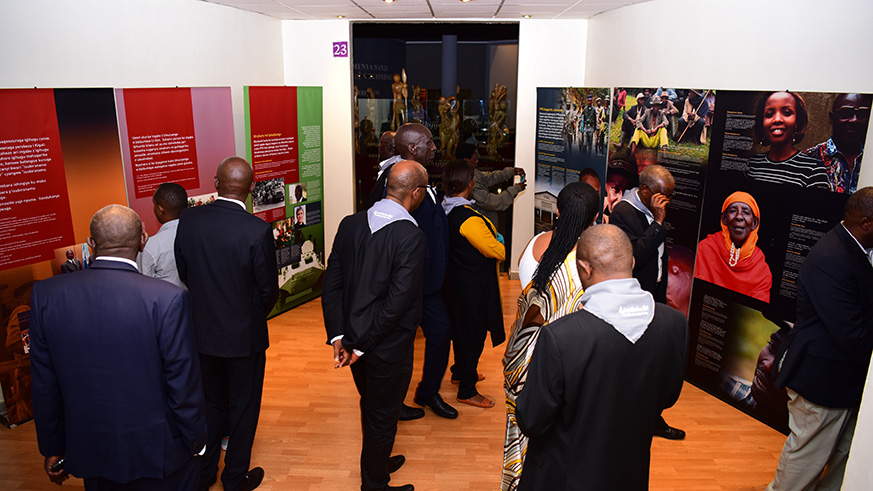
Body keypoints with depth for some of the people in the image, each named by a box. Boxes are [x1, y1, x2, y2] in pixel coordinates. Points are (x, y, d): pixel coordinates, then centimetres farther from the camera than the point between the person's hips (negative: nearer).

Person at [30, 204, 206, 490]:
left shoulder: (45, 295, -10)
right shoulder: (168, 298, -24)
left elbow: (44, 386, -1)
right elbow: (184, 385, -17)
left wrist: (53, 449, 12)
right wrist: (196, 441, -1)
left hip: (91, 452, 4)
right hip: (157, 453, -3)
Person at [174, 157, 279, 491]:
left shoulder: (188, 220, -10)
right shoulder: (257, 231, -23)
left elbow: (183, 274, 0)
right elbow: (269, 290, -14)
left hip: (202, 331, 4)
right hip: (245, 335, -4)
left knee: (212, 402, 23)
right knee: (244, 407, 15)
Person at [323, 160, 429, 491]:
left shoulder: (350, 224, -4)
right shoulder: (411, 237, -23)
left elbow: (331, 283, -3)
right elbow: (397, 301, -26)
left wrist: (338, 335, -1)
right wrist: (358, 344, -16)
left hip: (354, 338, 7)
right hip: (389, 346, -6)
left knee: (371, 407, 28)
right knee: (382, 416, 15)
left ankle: (377, 463, 51)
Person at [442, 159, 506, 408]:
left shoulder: (445, 210, -1)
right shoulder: (470, 218, -28)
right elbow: (496, 251, -21)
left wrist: (491, 239, 6)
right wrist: (500, 242, 0)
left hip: (455, 279, 9)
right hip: (473, 285, -9)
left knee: (461, 327, 25)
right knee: (474, 334, 5)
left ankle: (460, 371, 45)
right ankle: (467, 391, 18)